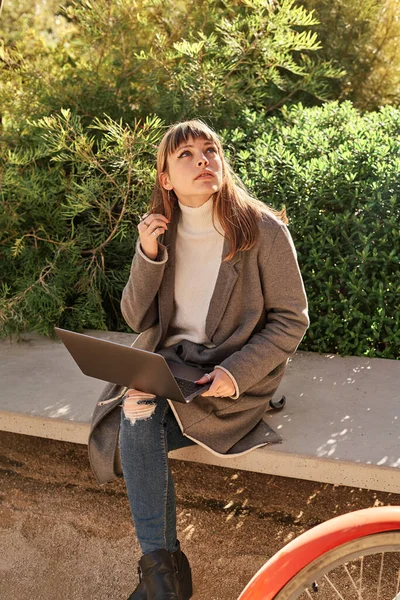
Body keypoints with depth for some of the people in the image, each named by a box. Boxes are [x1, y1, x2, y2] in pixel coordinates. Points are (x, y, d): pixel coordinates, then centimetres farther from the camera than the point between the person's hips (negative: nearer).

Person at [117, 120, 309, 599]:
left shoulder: (264, 230, -9)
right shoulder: (162, 232, 4)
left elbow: (291, 320, -7)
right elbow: (137, 319, 5)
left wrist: (236, 373, -20)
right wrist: (148, 256, -12)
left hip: (239, 368, -4)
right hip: (172, 358, 4)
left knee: (139, 410, -26)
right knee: (137, 421, -26)